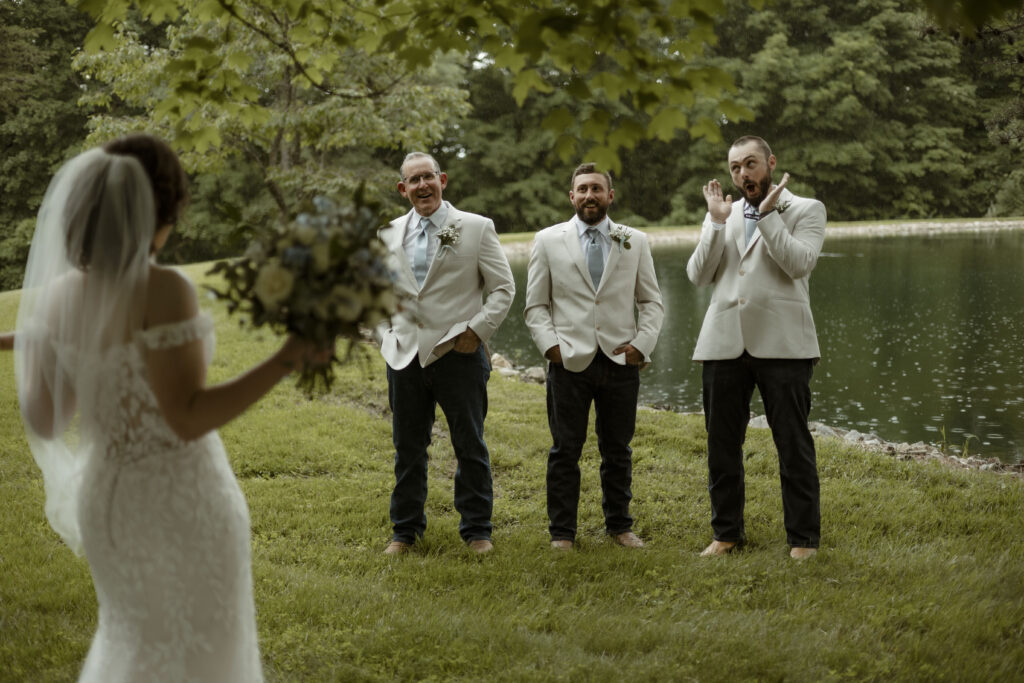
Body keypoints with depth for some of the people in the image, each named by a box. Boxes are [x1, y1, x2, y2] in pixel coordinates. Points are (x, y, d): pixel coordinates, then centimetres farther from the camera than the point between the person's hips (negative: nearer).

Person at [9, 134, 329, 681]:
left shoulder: (58, 295, -3)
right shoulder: (160, 291, -22)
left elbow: (45, 422, 3)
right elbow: (189, 418, -24)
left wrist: (29, 348, 21)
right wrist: (288, 359, -26)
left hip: (108, 497, 6)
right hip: (182, 504, -6)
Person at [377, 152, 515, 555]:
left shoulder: (476, 228, 0)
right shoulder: (389, 234, 10)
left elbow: (503, 288, 0)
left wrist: (477, 330, -10)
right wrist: (384, 334, 6)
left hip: (458, 353, -3)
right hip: (405, 355, 3)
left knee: (470, 447, 5)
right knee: (407, 448, 10)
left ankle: (476, 529, 18)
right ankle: (406, 530, 23)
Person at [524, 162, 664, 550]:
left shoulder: (635, 242, 9)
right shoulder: (548, 241, 5)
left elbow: (651, 301, 10)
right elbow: (535, 306, 5)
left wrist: (642, 343, -3)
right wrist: (550, 345, -8)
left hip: (621, 360, 1)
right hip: (570, 361, -1)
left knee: (618, 450, 9)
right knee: (565, 450, 3)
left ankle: (619, 525, 22)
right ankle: (562, 532, 11)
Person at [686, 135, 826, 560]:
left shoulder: (806, 210, 5)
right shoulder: (721, 215, 17)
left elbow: (799, 262, -13)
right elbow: (698, 275, 5)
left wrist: (767, 214, -11)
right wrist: (717, 223, -4)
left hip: (781, 345, -4)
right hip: (725, 344, 4)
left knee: (794, 445, -1)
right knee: (721, 444, 9)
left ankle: (803, 538, 8)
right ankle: (727, 533, 21)